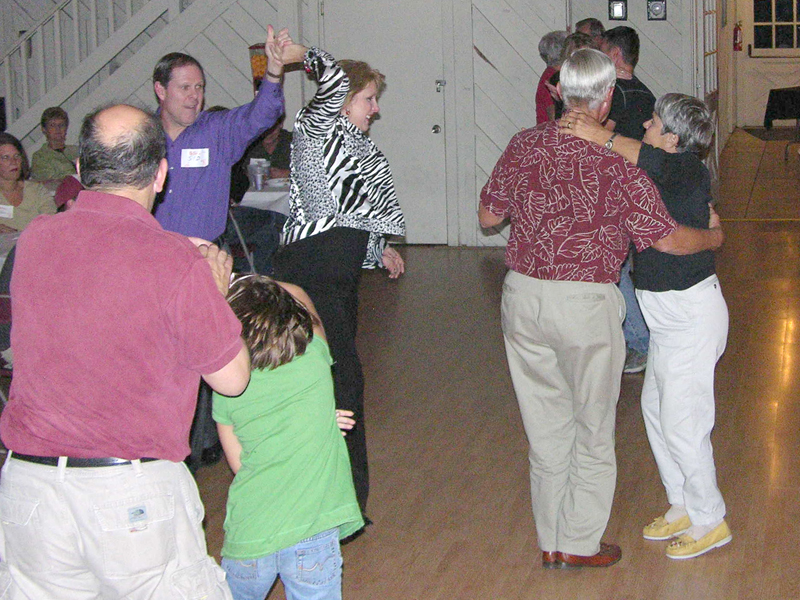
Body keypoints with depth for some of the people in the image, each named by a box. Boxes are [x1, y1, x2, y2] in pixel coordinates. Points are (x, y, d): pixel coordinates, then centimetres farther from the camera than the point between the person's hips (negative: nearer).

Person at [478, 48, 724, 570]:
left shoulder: (523, 146, -2)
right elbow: (666, 238, -11)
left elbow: (488, 216, 9)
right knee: (592, 428, 13)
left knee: (545, 424, 16)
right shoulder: (615, 163, -14)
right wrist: (714, 237, 8)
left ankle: (551, 541, 26)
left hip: (523, 295, 4)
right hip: (585, 303, -4)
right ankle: (580, 544, 21)